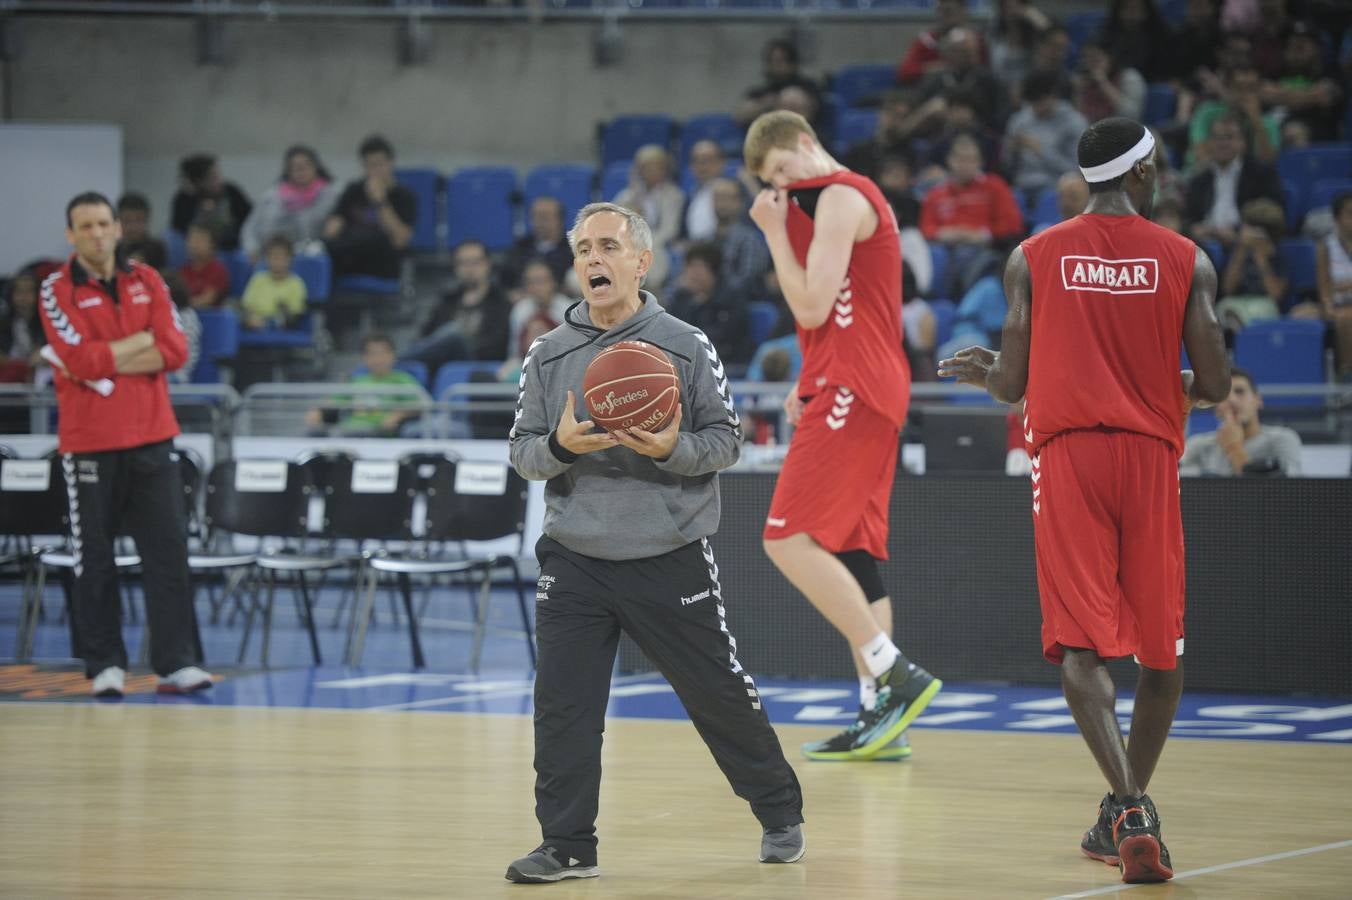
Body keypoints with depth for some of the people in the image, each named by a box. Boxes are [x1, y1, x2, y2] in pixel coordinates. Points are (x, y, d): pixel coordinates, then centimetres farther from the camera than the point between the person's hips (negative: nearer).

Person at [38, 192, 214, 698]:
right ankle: (104, 665, 10)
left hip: (151, 439, 3)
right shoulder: (58, 290, -2)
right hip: (88, 443, -3)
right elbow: (81, 360, -16)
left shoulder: (146, 281, 9)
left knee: (168, 550, -2)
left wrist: (106, 361, -11)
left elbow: (175, 350, -3)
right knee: (93, 559, 2)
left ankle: (178, 663, -2)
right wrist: (142, 341, -8)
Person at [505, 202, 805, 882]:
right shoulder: (548, 356, 5)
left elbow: (727, 439, -2)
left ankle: (780, 814, 25)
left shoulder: (687, 347, -2)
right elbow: (522, 452, 5)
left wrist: (673, 449, -21)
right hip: (575, 564, 2)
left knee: (720, 696, 6)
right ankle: (567, 845, 7)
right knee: (562, 709, -4)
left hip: (671, 562, -2)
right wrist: (560, 447, -16)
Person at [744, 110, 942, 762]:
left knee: (789, 539, -15)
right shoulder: (852, 197, 23)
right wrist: (812, 383, 17)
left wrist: (775, 232, -6)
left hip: (852, 390, -10)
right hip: (862, 391, 10)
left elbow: (813, 305, -16)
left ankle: (896, 673, -20)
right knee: (850, 550, 8)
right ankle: (880, 720, 6)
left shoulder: (840, 197, -10)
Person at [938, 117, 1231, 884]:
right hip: (1151, 454, 0)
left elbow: (1012, 384, 3)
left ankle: (1126, 804, -23)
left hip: (1066, 450, 0)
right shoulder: (1188, 261, 3)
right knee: (1162, 643, 14)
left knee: (1083, 641, -4)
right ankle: (1131, 812, 21)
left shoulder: (1033, 259, 4)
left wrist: (977, 372, 26)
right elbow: (1216, 385, -1)